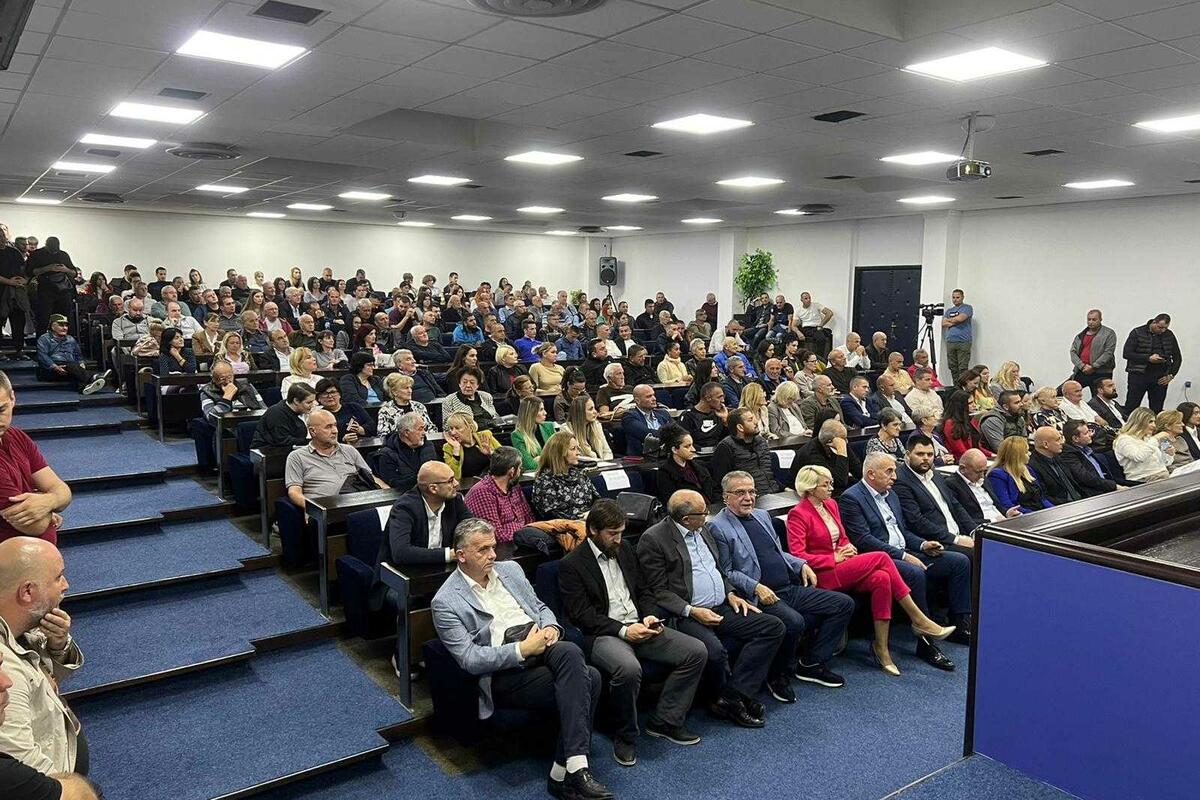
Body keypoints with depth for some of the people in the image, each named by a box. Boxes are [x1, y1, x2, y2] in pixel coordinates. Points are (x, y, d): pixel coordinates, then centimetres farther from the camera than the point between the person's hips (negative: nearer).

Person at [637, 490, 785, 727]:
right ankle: (738, 699, -2)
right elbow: (658, 590, -11)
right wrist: (691, 611, -21)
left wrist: (730, 594, 8)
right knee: (714, 650, -35)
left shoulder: (703, 530, 14)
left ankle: (730, 699, -13)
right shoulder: (653, 539, -10)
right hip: (686, 615, -8)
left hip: (722, 608, 8)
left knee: (774, 627, -9)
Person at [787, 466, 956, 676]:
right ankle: (919, 620, -13)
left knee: (881, 579, -25)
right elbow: (797, 555, -15)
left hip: (842, 568, 7)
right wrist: (834, 558, -13)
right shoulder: (798, 514, -8)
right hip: (822, 575, -7)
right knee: (880, 558, -21)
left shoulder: (831, 504, 16)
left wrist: (848, 548, 0)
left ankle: (881, 647, -20)